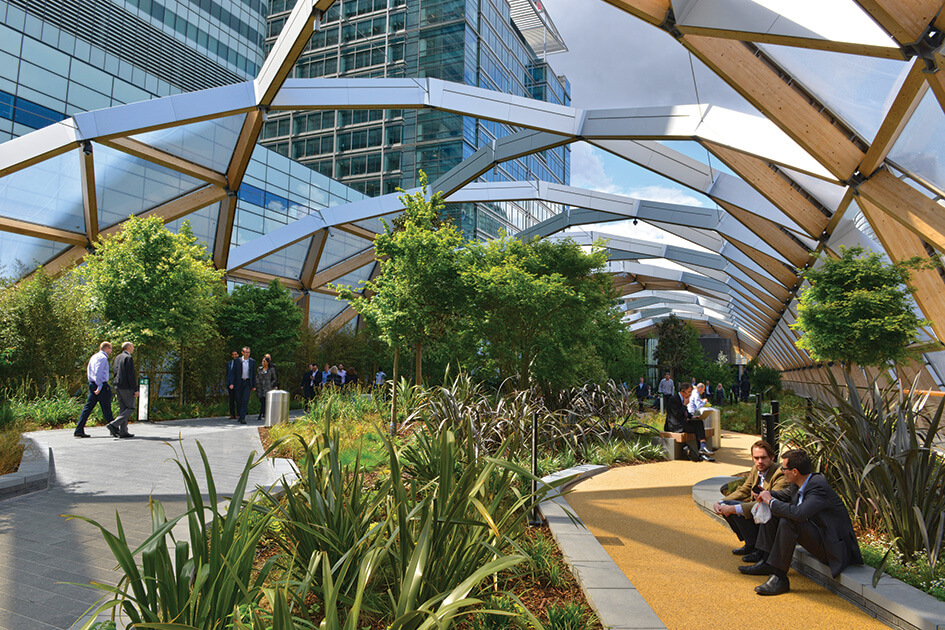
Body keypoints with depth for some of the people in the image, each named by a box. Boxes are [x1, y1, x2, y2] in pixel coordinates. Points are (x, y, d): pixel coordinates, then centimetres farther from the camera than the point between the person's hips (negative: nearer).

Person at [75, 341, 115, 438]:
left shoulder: (93, 357, 18)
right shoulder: (103, 358, -11)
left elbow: (88, 370, 22)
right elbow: (98, 372, -20)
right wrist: (99, 386, -19)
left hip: (92, 384, 9)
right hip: (102, 385, -9)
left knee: (88, 407, 4)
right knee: (106, 409, -1)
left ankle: (79, 430, 0)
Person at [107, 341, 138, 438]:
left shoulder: (117, 357, 15)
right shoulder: (128, 358, -11)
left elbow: (115, 372, 17)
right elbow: (131, 375, -16)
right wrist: (135, 389, -14)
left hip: (118, 386, 9)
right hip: (126, 387, -9)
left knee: (123, 408, 10)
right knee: (131, 407, -2)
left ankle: (123, 431, 8)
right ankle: (113, 425, -12)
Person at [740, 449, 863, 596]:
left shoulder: (819, 487, -27)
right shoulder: (799, 483, 0)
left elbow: (798, 513, -43)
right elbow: (785, 494, 23)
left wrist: (771, 501, -26)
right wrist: (768, 494, 0)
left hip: (833, 547, -10)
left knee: (788, 521, -31)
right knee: (774, 512, 7)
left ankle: (779, 578, -23)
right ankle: (767, 563, 7)